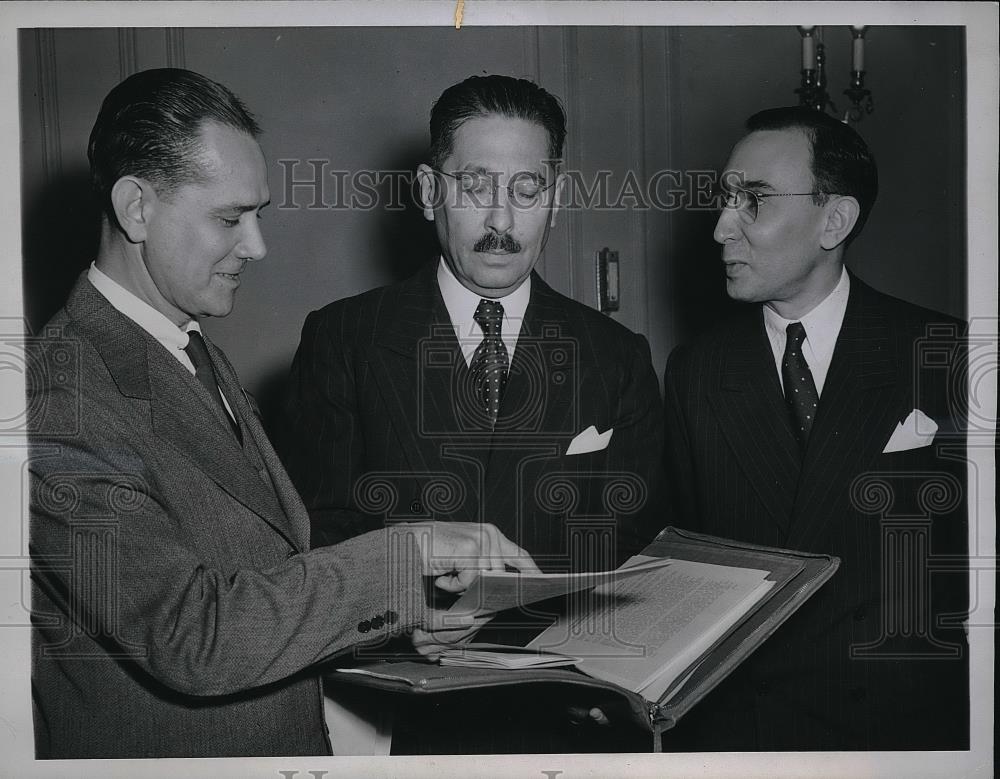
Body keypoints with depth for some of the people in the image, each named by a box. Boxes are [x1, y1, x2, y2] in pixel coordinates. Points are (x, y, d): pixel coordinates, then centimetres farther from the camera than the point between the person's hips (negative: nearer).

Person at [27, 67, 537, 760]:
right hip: (167, 755, -8)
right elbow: (193, 637, -26)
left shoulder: (201, 357, 10)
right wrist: (404, 554, -23)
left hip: (294, 744, 8)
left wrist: (404, 611, 1)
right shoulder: (61, 403, -21)